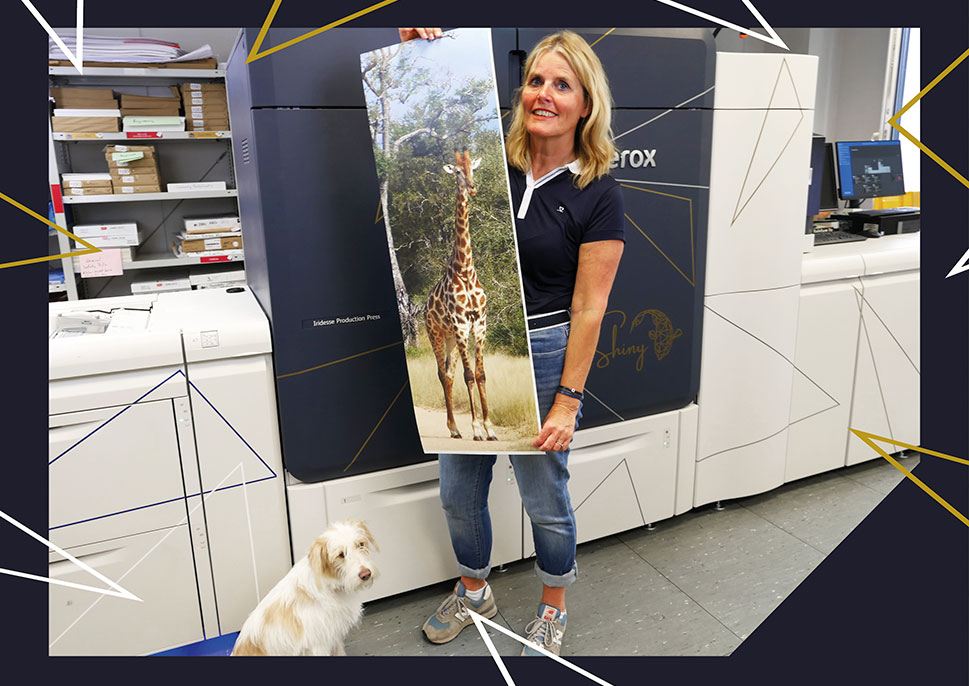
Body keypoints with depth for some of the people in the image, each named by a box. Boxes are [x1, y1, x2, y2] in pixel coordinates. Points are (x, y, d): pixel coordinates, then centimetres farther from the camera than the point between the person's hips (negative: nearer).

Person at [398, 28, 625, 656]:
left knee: (545, 502, 13)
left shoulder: (598, 195, -9)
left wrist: (567, 400, -12)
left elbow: (588, 310, -10)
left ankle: (553, 608, 42)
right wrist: (416, 54, -7)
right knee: (459, 493, 18)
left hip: (542, 356, -4)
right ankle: (475, 592, 46)